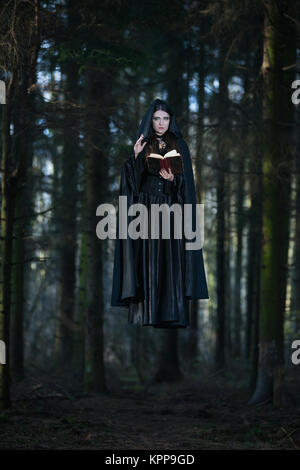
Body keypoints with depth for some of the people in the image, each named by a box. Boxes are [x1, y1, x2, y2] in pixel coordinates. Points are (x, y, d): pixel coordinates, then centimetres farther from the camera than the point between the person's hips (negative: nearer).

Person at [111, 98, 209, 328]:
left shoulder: (180, 146, 11)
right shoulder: (142, 145, 10)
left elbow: (186, 180, 5)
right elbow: (132, 180, 1)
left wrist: (173, 179, -15)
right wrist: (136, 156, -14)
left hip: (171, 211, 1)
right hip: (146, 210, 0)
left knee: (171, 261, -6)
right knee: (147, 261, -6)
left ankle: (171, 314, -6)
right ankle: (146, 315, -7)